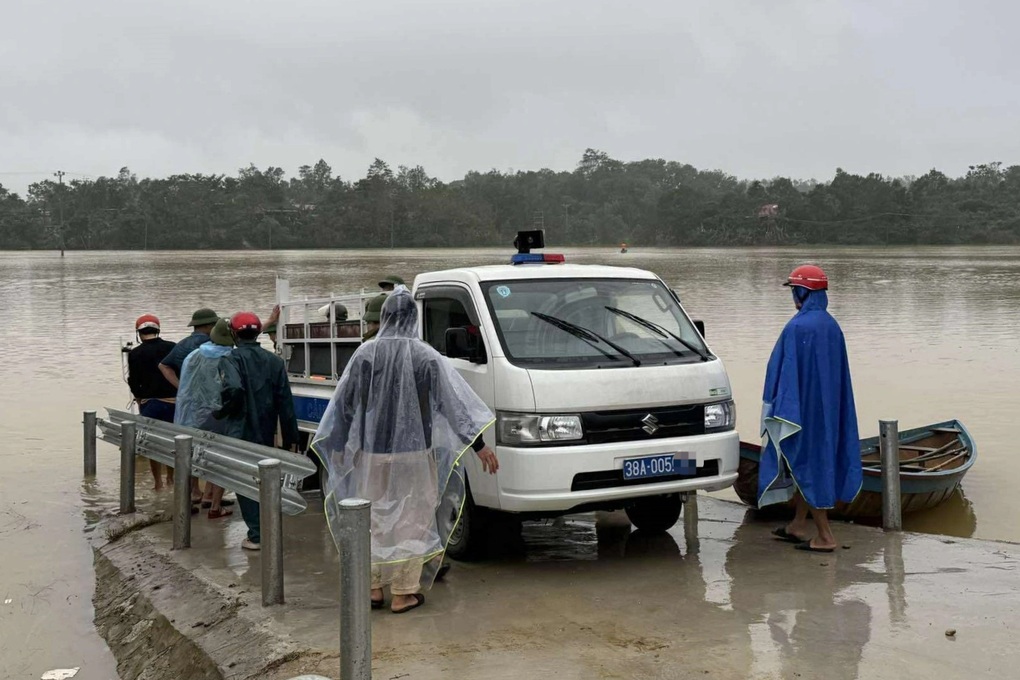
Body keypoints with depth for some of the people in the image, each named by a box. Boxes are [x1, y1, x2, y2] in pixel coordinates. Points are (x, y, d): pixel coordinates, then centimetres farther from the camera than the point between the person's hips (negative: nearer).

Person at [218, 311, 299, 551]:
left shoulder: (233, 359, -11)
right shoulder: (274, 361, 4)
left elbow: (233, 389, -30)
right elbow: (285, 402, 2)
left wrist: (221, 412, -11)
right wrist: (291, 437, 6)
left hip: (241, 432, -5)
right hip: (266, 432, 5)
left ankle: (257, 535, 2)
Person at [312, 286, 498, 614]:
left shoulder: (364, 354, -2)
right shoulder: (425, 356, -9)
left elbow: (343, 404, 4)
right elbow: (454, 401, -9)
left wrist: (337, 443, 17)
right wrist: (479, 444, -7)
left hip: (371, 452, 3)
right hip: (413, 452, -2)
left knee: (374, 519, 14)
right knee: (410, 520, 5)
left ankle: (373, 588, 21)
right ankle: (403, 593, 8)